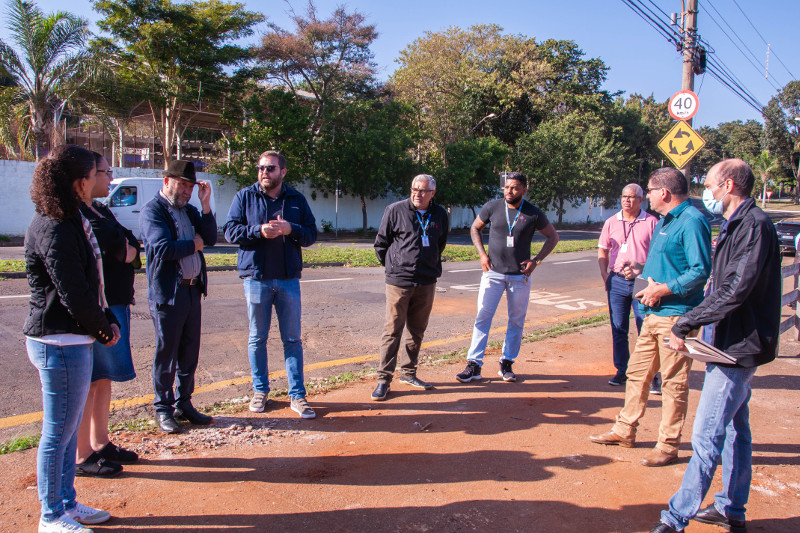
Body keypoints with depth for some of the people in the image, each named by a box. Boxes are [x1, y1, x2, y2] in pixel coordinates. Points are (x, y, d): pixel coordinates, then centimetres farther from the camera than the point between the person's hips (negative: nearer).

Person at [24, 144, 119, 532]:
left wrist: (106, 321, 4)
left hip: (73, 340, 10)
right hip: (60, 343, -10)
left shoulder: (70, 222, 13)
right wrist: (104, 328, -7)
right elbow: (73, 293, -21)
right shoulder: (54, 231, -18)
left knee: (69, 428, 19)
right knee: (58, 432, 3)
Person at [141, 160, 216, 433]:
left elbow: (210, 238, 2)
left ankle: (184, 403, 25)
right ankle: (163, 409, 18)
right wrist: (193, 244, -7)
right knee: (166, 355, 5)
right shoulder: (152, 211, -8)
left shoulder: (189, 210, 13)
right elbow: (163, 248, -22)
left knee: (190, 354, 13)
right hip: (167, 294, -7)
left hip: (193, 290, 7)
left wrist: (205, 204, -5)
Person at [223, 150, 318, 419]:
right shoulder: (245, 196, 3)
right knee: (257, 338, 10)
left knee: (292, 339, 5)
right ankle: (260, 391, 25)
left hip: (289, 279, 1)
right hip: (256, 278, -1)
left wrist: (291, 230, -15)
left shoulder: (296, 199, 7)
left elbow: (312, 234, 4)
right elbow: (230, 231, -4)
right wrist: (259, 231, -19)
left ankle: (297, 395, 13)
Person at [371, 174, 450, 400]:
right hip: (399, 281, -4)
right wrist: (392, 265, 7)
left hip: (427, 282, 4)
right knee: (392, 331, -3)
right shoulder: (395, 210, -5)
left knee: (417, 331, 12)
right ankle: (383, 379, 4)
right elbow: (380, 242, 4)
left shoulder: (440, 215, 7)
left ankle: (408, 373, 26)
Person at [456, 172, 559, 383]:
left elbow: (553, 237, 8)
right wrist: (482, 254, 1)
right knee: (483, 316, -5)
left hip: (520, 275, 0)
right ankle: (474, 365, -1)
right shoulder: (492, 207, -2)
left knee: (516, 321, 7)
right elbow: (475, 228, 13)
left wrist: (536, 260, -2)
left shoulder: (534, 214, -4)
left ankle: (507, 363, 22)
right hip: (493, 273, 0)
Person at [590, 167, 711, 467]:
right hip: (654, 313, 10)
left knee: (673, 382, 1)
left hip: (677, 315, -10)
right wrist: (643, 273, 12)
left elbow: (701, 270, -22)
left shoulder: (691, 221, -15)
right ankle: (625, 431, 28)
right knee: (637, 373, 15)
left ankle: (668, 446, 13)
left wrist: (663, 289, -20)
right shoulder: (665, 220, 16)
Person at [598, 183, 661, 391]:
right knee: (618, 329, 8)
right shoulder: (611, 222, 9)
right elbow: (603, 251, 14)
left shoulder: (651, 222, 0)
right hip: (617, 281, 3)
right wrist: (605, 276, 2)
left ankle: (651, 376, 5)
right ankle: (622, 371, 20)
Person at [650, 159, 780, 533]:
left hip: (738, 347, -11)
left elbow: (735, 290, -25)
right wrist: (694, 323, 7)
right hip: (732, 343, 11)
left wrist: (685, 326, -20)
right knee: (734, 428, 18)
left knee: (706, 436, -6)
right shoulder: (735, 225, 14)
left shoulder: (754, 225, -18)